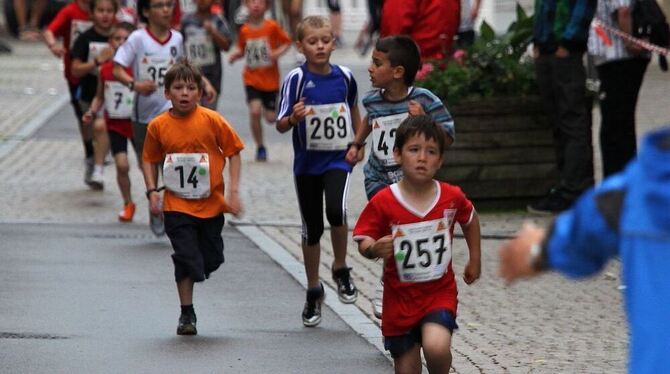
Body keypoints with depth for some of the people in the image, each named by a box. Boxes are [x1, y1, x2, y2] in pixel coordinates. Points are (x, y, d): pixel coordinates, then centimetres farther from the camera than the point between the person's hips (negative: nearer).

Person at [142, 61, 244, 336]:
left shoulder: (212, 121, -8)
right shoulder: (158, 126, -4)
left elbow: (233, 153, -2)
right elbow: (149, 159, 8)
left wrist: (233, 192, -7)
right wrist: (152, 191, -5)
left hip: (211, 204, 1)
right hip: (177, 206, -1)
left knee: (212, 259, 7)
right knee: (186, 258, -5)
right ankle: (187, 314, 6)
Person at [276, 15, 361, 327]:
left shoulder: (344, 76, -1)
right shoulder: (296, 78, -9)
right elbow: (281, 125, -12)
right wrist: (294, 118, -33)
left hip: (338, 159, 0)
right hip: (307, 162, 0)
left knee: (336, 211, -26)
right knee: (311, 228, 9)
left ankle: (341, 269, -1)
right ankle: (313, 292, 26)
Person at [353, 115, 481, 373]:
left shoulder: (452, 198, -6)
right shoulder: (382, 203, -13)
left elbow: (470, 220, 16)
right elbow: (363, 242, -7)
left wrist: (475, 259, 20)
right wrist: (375, 250, -29)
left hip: (440, 293, 0)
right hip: (400, 296, 0)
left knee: (436, 347, -26)